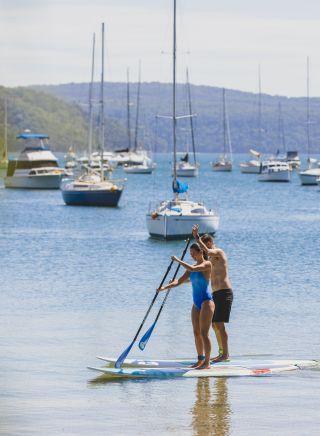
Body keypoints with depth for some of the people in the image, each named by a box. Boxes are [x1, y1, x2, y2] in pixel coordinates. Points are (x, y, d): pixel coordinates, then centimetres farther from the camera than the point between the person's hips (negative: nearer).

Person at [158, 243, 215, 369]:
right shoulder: (192, 268, 14)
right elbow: (179, 281, 8)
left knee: (204, 333, -11)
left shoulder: (207, 264, -9)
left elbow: (192, 269, -26)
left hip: (206, 302, -8)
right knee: (196, 333, 9)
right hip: (196, 303, 8)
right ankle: (200, 360, 16)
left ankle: (207, 362, -11)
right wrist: (165, 287, -6)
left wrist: (178, 261, -16)